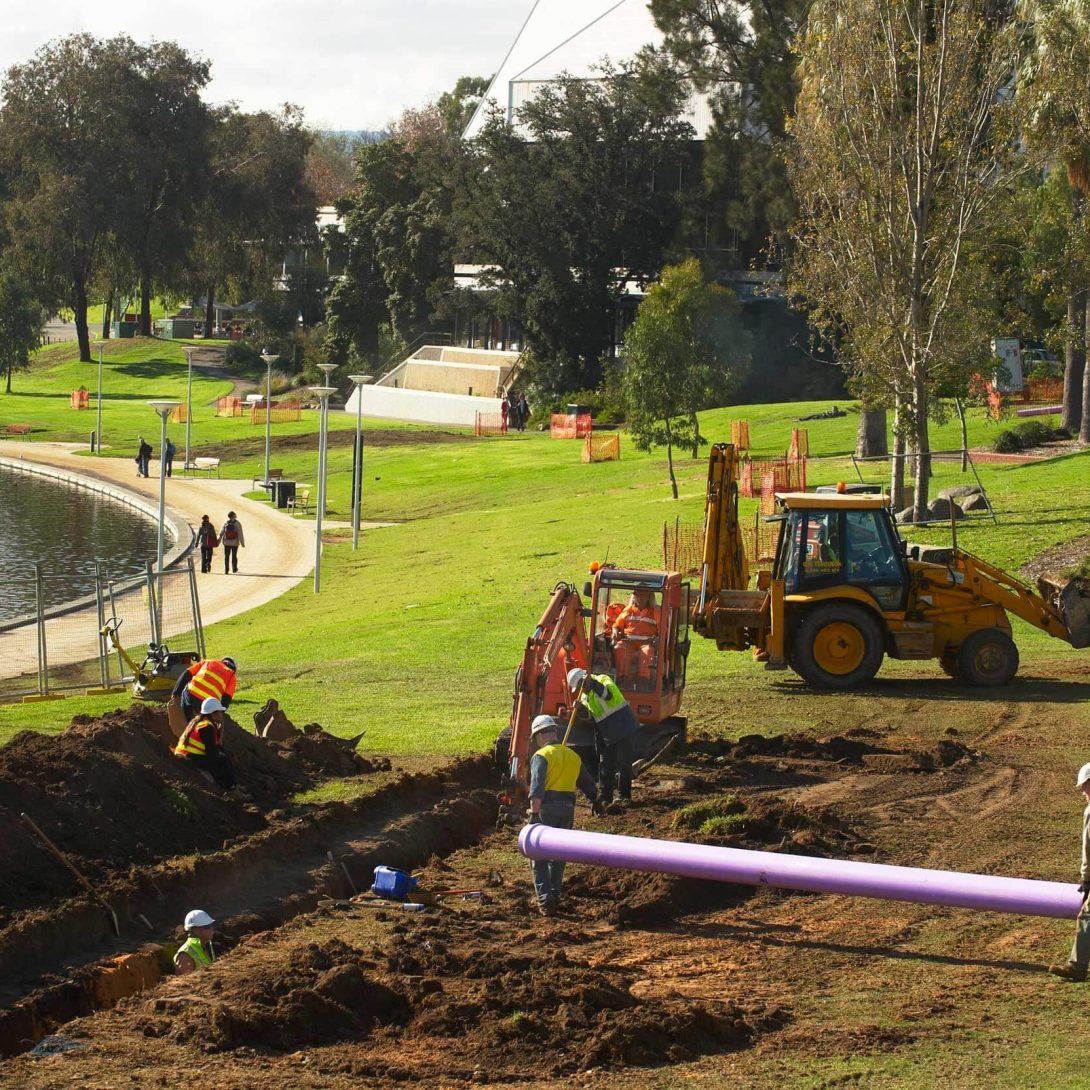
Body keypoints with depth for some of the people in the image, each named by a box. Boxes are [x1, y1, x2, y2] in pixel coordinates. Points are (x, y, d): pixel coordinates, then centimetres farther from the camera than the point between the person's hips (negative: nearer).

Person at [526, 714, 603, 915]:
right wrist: (595, 802, 42)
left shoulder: (541, 756, -8)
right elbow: (586, 783, 26)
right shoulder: (573, 756, 13)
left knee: (539, 857, -1)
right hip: (568, 808, 6)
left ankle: (545, 899, -11)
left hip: (547, 808, -6)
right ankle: (554, 896, 25)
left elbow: (537, 787, -21)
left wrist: (534, 813, -26)